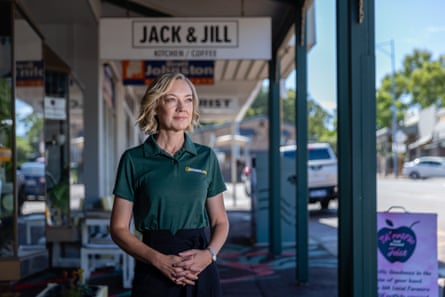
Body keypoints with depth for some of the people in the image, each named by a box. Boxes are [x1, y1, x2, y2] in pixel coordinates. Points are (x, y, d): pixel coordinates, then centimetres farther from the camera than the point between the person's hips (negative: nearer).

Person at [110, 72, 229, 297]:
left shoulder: (206, 157, 5)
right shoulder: (134, 160, -2)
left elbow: (220, 221, 9)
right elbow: (119, 228, -2)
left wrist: (209, 253, -10)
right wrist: (160, 260, -16)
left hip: (202, 269, 2)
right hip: (154, 273, -2)